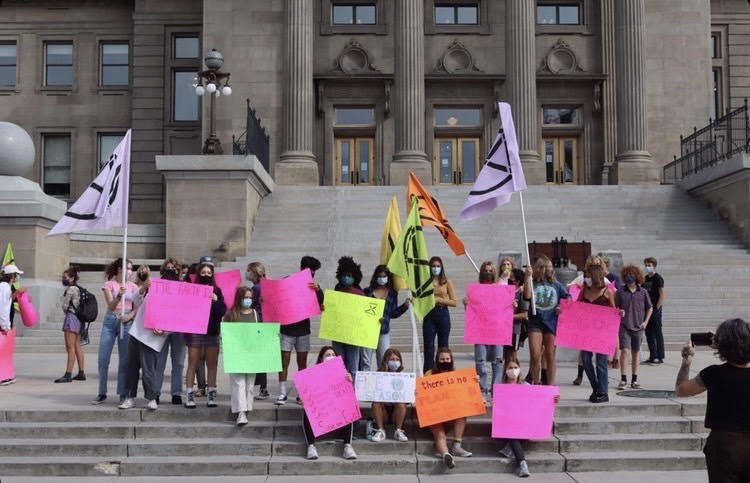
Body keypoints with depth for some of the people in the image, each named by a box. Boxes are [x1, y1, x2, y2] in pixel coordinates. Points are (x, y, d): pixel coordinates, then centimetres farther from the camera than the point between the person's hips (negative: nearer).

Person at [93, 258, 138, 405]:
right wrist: (119, 295, -26)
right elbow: (111, 306, -7)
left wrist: (129, 316, -14)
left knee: (124, 360, 0)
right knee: (103, 359, -1)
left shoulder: (133, 287, 9)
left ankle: (123, 394, 6)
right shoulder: (109, 284, 3)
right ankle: (102, 393, 11)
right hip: (110, 321, -1)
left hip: (126, 322, 1)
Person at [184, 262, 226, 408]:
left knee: (212, 364, 5)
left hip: (212, 331, 2)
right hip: (195, 331, -2)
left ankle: (211, 394, 12)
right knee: (192, 363, 0)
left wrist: (216, 301, -15)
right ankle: (189, 395, 3)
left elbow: (222, 311, 0)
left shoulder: (217, 291, 7)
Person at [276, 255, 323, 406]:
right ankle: (282, 394, 1)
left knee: (302, 363, 6)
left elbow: (320, 304, -5)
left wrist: (317, 290, -22)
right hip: (287, 329, -3)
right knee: (284, 362, -3)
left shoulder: (313, 285, 6)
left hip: (303, 329, 3)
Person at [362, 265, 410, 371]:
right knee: (365, 362, 0)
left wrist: (405, 305, 1)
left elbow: (393, 313, 11)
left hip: (384, 331, 2)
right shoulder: (368, 291, 6)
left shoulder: (392, 293, 11)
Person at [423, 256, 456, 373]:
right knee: (429, 347, -4)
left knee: (443, 347, 5)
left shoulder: (447, 282, 3)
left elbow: (454, 302, -2)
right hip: (429, 315, 0)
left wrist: (438, 299, -11)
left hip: (443, 314, 0)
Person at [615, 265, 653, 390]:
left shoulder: (643, 292, 3)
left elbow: (649, 308, 13)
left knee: (636, 352, 8)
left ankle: (634, 380, 17)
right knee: (624, 350, -9)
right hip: (624, 326, -1)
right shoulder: (621, 292, 1)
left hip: (638, 327, 1)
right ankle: (623, 379, -3)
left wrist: (645, 322, 4)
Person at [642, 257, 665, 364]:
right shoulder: (645, 279, 13)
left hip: (655, 310, -7)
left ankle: (660, 357, 2)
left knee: (657, 333, -3)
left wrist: (656, 308, -15)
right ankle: (652, 357, 16)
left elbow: (662, 295, -12)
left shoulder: (658, 278, -8)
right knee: (649, 333, 9)